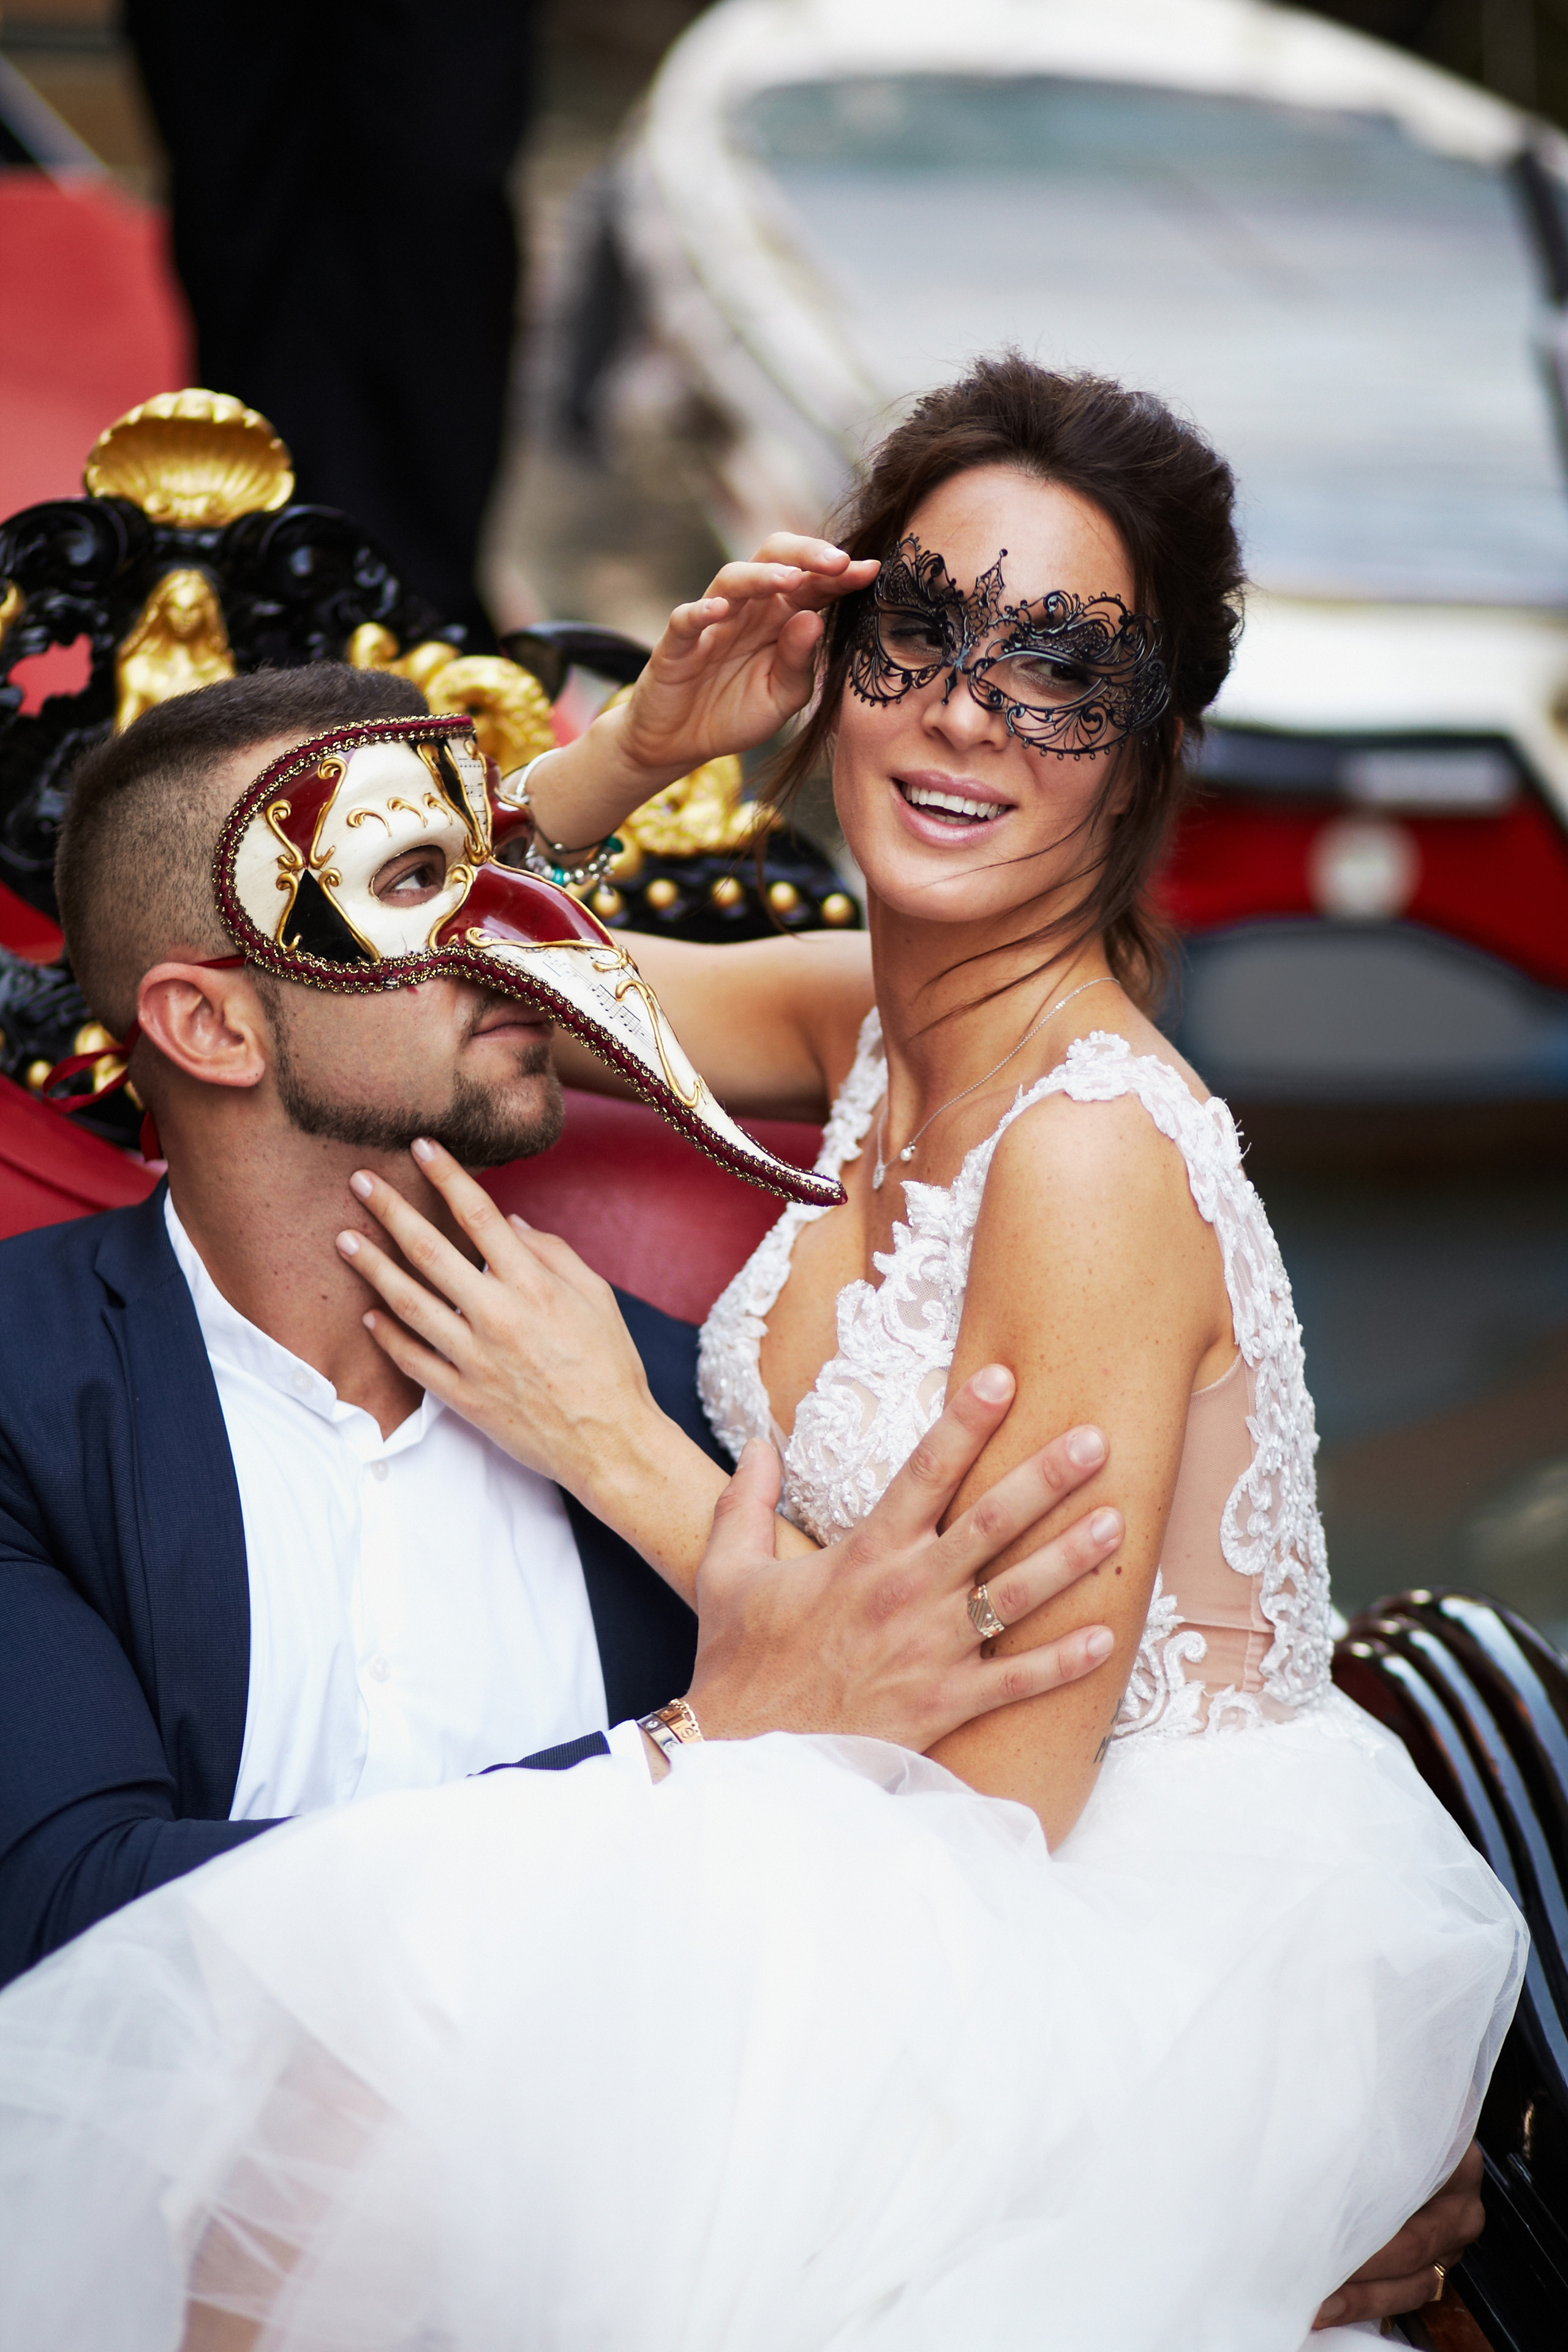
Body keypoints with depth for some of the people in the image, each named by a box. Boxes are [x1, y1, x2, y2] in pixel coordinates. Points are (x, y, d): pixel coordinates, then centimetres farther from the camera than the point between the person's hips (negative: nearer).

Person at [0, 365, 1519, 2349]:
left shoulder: (1093, 1147, -22)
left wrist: (617, 1446, -14)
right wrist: (649, 739, -4)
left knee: (369, 2002, -23)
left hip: (1152, 1957, -7)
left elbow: (1007, 1775, -20)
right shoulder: (878, 1019, 2)